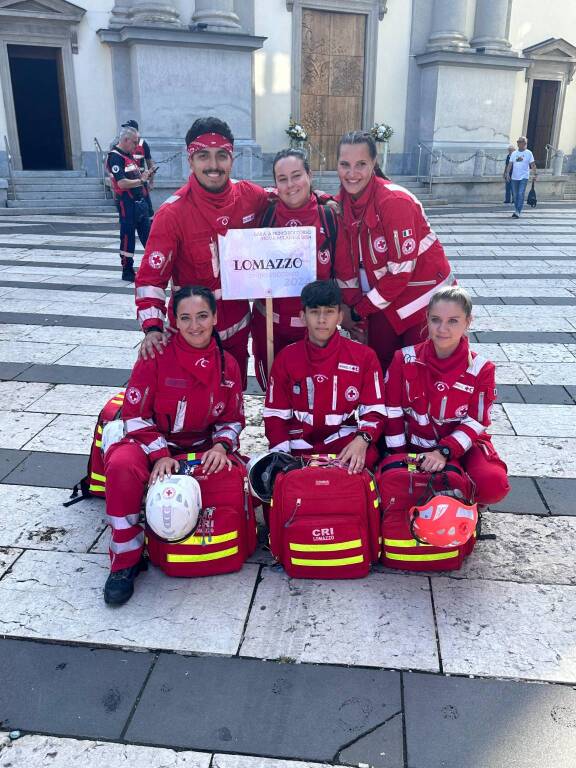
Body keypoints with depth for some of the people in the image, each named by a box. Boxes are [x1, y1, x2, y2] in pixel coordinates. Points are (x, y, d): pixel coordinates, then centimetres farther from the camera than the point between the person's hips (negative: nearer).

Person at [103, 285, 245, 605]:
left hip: (203, 448, 3)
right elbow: (136, 415, -9)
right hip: (154, 444, -3)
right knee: (122, 465, -34)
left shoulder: (228, 365, 1)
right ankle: (126, 560, -16)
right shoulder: (157, 357, -10)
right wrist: (161, 455, -21)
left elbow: (233, 420, 8)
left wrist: (220, 447, -13)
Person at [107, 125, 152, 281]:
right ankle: (127, 271, 8)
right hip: (127, 202, -9)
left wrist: (143, 175, 7)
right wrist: (141, 180, -13)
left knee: (147, 233, 12)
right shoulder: (115, 157, -14)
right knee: (128, 236, -1)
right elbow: (122, 183, -23)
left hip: (140, 200, 9)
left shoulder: (128, 155, 15)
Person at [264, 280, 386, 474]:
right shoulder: (286, 358, 4)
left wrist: (362, 440, -23)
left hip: (348, 445, -1)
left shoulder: (364, 356, 1)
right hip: (299, 449, 2)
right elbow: (275, 415, 6)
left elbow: (374, 412, -1)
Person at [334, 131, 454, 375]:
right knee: (378, 365, 12)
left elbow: (402, 269, -22)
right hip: (381, 299, 6)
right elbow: (345, 261, 1)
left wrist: (360, 310, -14)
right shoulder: (342, 202, -3)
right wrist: (349, 308, -5)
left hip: (422, 296, -6)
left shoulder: (395, 200, -23)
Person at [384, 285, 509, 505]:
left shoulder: (481, 369, -7)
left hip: (461, 446, -1)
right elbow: (392, 412, -2)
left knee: (493, 485, -29)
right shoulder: (404, 359, -5)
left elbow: (476, 422, -7)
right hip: (414, 445, 1)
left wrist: (445, 451, -21)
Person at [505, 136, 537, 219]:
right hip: (514, 177, 4)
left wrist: (535, 173, -7)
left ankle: (518, 212, -17)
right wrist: (507, 173, -6)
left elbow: (532, 164, 2)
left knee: (521, 194, -14)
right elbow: (510, 164, 8)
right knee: (515, 195, 8)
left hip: (524, 177, -3)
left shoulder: (528, 153, 3)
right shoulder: (514, 153, 10)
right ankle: (516, 211, 21)